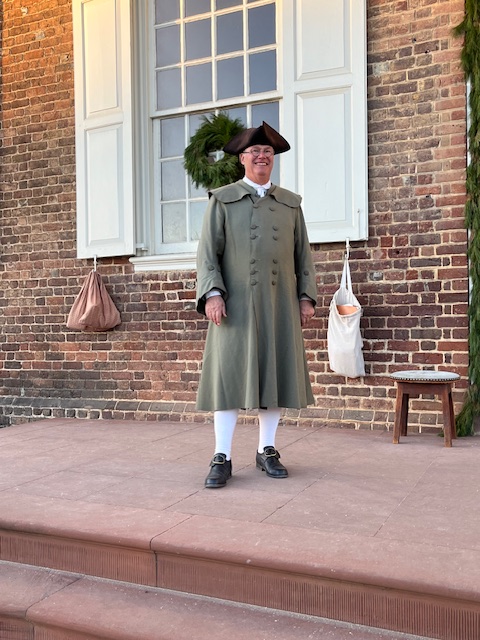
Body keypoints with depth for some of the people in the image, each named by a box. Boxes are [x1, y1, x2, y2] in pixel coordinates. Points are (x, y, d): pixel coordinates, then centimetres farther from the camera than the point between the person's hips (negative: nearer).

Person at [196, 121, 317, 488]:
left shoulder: (290, 203, 14)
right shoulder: (222, 200, 6)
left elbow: (303, 254, 13)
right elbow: (208, 252, -1)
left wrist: (306, 297, 4)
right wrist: (212, 293, -13)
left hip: (280, 304, 3)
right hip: (236, 304, -3)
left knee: (277, 374, 5)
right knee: (230, 375, -4)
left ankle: (267, 451, 18)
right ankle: (222, 458, 2)